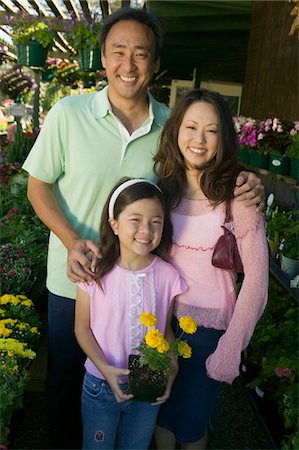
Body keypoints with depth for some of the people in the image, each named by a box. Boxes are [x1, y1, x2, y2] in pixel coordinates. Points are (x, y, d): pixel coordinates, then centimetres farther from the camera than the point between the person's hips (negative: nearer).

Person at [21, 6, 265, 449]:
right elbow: (39, 185, -7)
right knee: (66, 371, 20)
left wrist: (245, 186, -15)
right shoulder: (68, 114, -14)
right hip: (74, 278, -1)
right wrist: (72, 241, -22)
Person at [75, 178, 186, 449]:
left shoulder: (168, 277, -13)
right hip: (101, 384, -1)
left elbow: (167, 329, -1)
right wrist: (105, 369, -19)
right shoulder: (96, 273, -17)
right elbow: (82, 327, -8)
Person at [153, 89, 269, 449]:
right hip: (162, 319, 4)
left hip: (209, 328, -4)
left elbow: (256, 280, -16)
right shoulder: (163, 188, -4)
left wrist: (229, 352, -14)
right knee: (160, 414, 23)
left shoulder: (236, 197, -18)